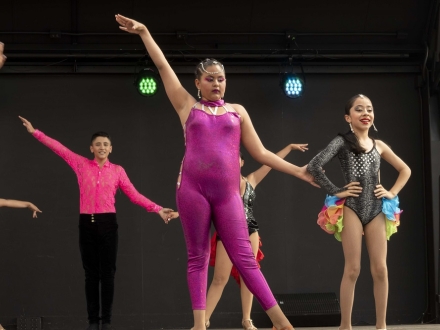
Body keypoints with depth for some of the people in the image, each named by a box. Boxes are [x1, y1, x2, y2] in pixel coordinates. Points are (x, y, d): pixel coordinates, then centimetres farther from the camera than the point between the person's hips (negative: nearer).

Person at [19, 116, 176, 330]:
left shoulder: (117, 170, 5)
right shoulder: (82, 165, 6)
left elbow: (134, 195, 2)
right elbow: (59, 148, 6)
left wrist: (157, 209, -6)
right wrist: (35, 132, 5)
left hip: (107, 223, -1)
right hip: (87, 223, 1)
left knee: (107, 273, 1)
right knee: (91, 273, 5)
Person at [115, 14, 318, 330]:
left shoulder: (237, 111, 15)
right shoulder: (188, 105, 12)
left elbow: (260, 153, 15)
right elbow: (164, 67, 11)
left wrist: (297, 170, 10)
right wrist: (144, 33, 9)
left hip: (227, 192, 1)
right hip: (193, 188, -1)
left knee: (244, 257, -3)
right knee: (198, 257, 1)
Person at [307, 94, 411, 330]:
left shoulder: (378, 145, 12)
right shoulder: (342, 142, -1)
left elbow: (405, 170, 23)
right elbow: (314, 166, -14)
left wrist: (392, 192, 10)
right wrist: (336, 192, -11)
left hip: (377, 210, 4)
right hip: (351, 209, -4)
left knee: (380, 269, 0)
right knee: (352, 269, -6)